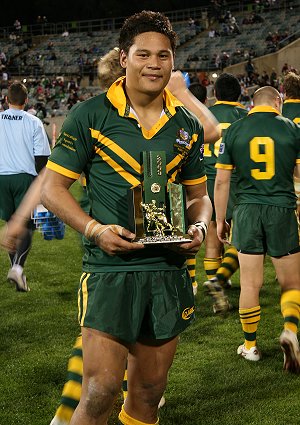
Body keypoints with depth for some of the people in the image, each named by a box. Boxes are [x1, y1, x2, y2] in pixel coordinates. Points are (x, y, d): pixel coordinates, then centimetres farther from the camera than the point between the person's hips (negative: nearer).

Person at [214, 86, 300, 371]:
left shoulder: (234, 131, 3)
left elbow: (221, 181, 4)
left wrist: (220, 219, 12)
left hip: (246, 211, 1)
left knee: (250, 284, 8)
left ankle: (250, 346, 19)